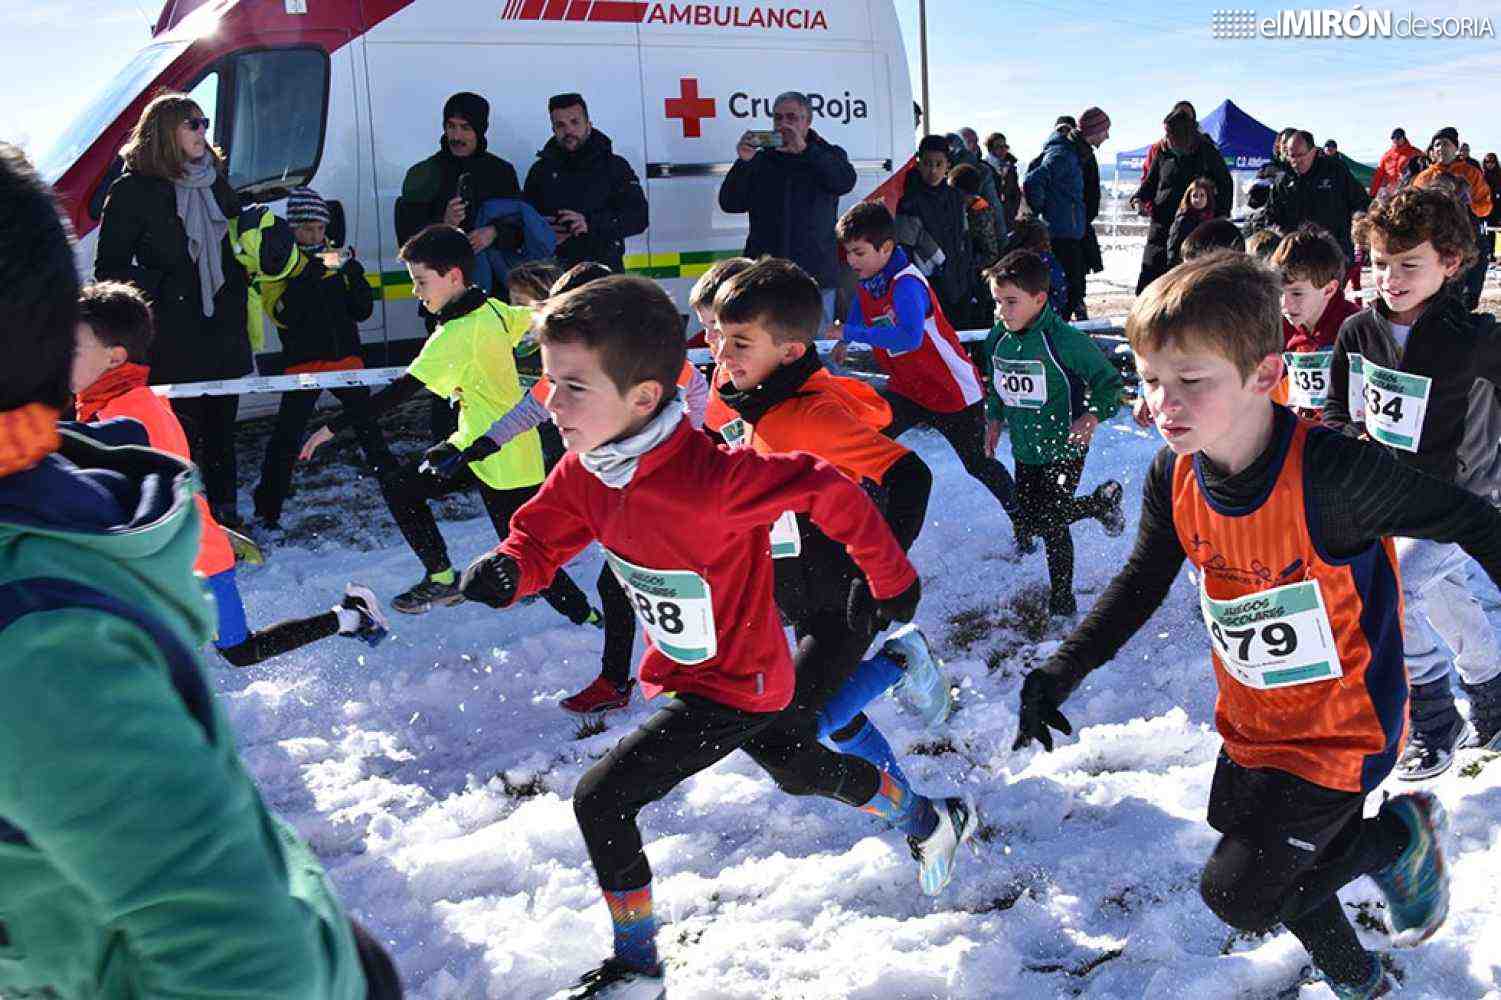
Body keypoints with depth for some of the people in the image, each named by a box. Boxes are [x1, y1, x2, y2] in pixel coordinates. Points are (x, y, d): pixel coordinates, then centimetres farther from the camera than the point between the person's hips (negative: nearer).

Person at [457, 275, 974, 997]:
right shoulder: (583, 472, -12)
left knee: (600, 801, -11)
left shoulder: (707, 479, -37)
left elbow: (828, 492, -29)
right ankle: (933, 823, 55)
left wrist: (888, 579, -15)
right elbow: (541, 539, -2)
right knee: (806, 772, 30)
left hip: (734, 686, -8)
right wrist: (504, 572, -27)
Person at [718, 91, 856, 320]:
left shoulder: (830, 155, 9)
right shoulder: (760, 160, 12)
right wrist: (743, 162, -11)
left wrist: (805, 150, -22)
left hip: (816, 276, -1)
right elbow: (729, 204, 4)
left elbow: (844, 182, -14)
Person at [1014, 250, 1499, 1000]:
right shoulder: (1174, 479, -13)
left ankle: (1398, 837, 18)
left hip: (1341, 732, -6)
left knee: (1237, 894, -4)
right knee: (1280, 867, 22)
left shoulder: (1330, 474, -33)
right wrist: (1060, 672, -6)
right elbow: (1141, 585, 2)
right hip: (1251, 723, 6)